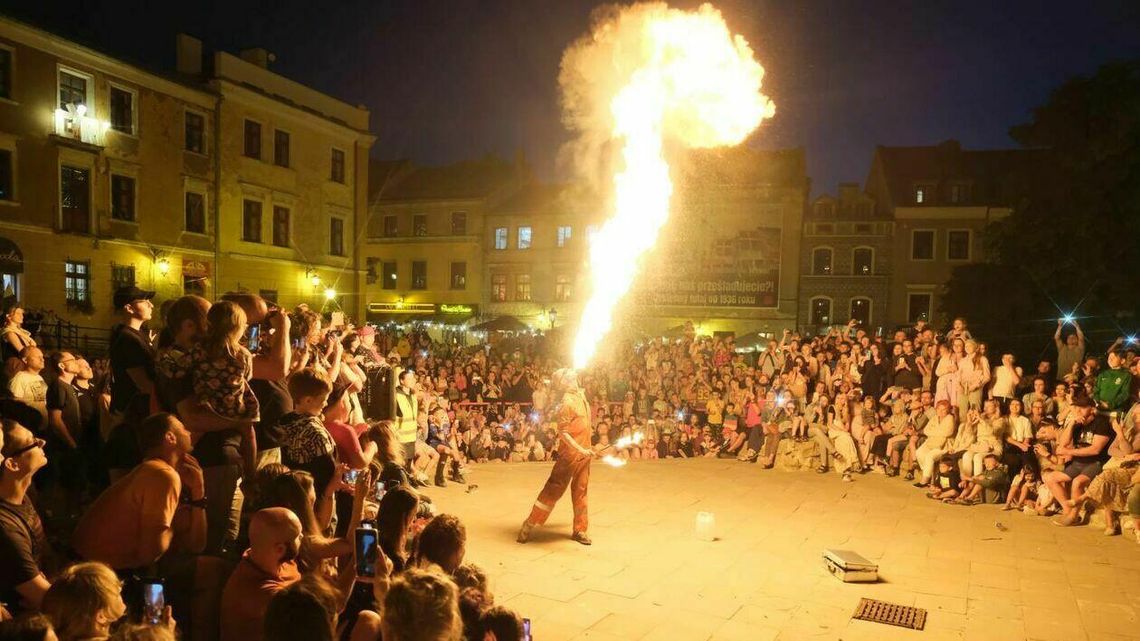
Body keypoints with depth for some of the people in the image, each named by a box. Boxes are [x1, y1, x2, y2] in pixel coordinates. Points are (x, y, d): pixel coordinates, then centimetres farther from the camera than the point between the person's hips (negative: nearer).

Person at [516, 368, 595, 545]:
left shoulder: (581, 396, 7)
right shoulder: (568, 402, -18)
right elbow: (563, 432, -22)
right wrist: (581, 450, -29)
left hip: (584, 454, 8)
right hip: (570, 454, -7)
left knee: (580, 491, 12)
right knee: (553, 489, -2)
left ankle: (580, 530, 22)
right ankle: (528, 525, 8)